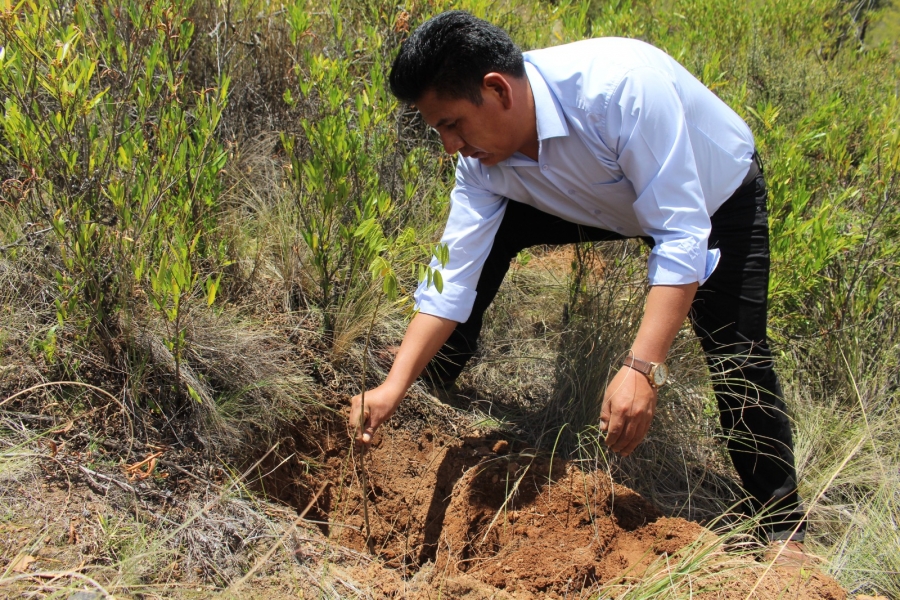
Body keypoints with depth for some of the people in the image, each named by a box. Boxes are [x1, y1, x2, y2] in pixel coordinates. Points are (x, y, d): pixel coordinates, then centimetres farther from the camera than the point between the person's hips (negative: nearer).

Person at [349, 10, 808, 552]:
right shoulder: (484, 162, -21)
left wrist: (642, 368, -48)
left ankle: (784, 526, 8)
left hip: (717, 195, -5)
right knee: (487, 233, -9)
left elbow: (681, 236, -41)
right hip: (613, 205, 5)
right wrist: (394, 388, -25)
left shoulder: (620, 86, -42)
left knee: (738, 358, -15)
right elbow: (453, 278, -18)